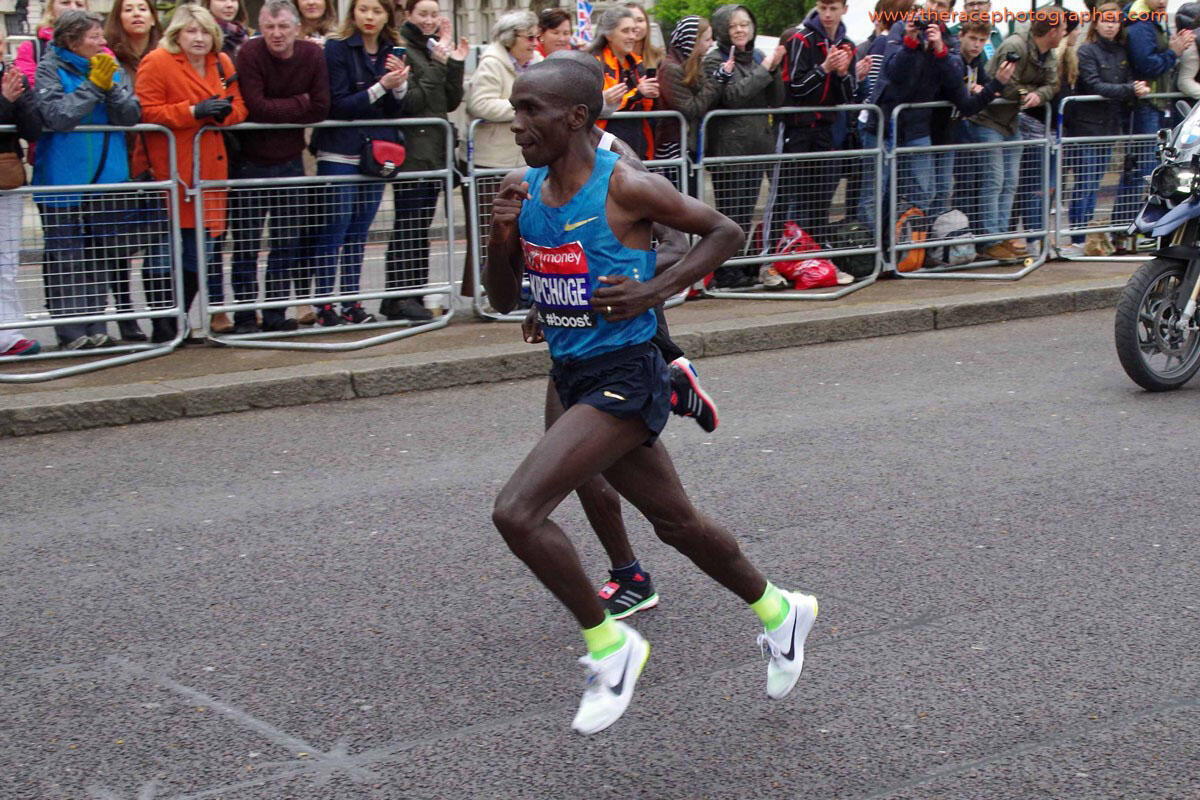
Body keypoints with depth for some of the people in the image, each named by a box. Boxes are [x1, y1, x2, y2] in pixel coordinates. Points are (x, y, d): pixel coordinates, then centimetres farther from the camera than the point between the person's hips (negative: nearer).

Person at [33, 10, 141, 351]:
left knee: (102, 255, 8)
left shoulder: (110, 68, 10)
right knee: (65, 257, -4)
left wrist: (111, 86, -14)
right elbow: (57, 116, -18)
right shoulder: (49, 70, -4)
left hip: (107, 179, 5)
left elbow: (131, 115, 0)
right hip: (63, 180, -5)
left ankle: (95, 328, 15)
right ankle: (71, 331, 0)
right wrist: (93, 86, -16)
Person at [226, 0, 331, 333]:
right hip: (251, 162, -3)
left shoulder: (312, 54, -3)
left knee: (288, 243, 7)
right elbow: (255, 107, -21)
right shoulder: (250, 53, -12)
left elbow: (321, 109, -10)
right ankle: (245, 315, 9)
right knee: (246, 244, 1)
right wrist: (299, 104, -12)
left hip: (290, 161, 3)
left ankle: (276, 314, 16)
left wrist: (277, 112, -12)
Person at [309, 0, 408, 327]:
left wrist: (400, 85, -12)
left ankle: (351, 303, 14)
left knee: (359, 232, 9)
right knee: (335, 228, -6)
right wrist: (381, 87, -19)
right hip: (340, 154, -5)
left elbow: (396, 111, 8)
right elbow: (337, 105, -12)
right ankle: (324, 304, -3)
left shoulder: (392, 52, 9)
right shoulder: (337, 49, -6)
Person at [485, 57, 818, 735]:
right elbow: (504, 299, 11)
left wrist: (653, 293, -16)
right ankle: (779, 611, 42)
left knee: (517, 513, -19)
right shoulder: (523, 189, 4)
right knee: (676, 522, 21)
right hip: (575, 378, 8)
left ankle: (611, 646, -2)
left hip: (624, 379, -8)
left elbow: (726, 233, -5)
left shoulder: (627, 189, -15)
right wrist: (502, 235, -8)